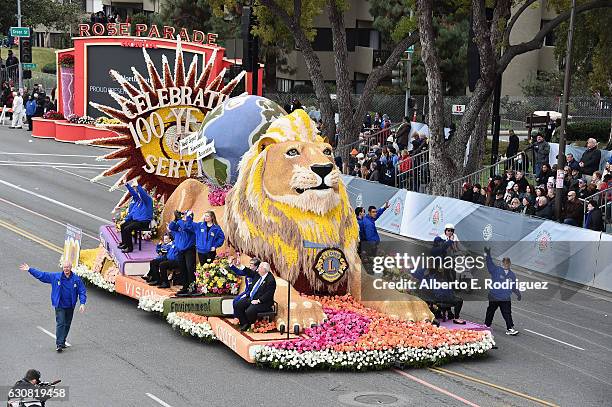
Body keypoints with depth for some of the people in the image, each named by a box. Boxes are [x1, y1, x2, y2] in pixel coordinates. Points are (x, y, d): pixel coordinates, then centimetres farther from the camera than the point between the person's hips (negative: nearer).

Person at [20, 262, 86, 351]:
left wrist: (82, 303, -11)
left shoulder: (76, 279, -3)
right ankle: (59, 344, -11)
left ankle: (63, 342, 26)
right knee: (60, 324, -11)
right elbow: (42, 275, 2)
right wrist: (29, 269, -1)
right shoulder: (55, 277, -3)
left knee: (67, 325, 11)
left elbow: (82, 292, 1)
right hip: (60, 306, -2)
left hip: (70, 307, 2)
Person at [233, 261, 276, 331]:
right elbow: (250, 273, 25)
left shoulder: (271, 280, -18)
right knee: (237, 306, -5)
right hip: (250, 298, 9)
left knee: (249, 311, -29)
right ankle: (244, 323, 4)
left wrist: (258, 301, -24)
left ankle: (249, 325, 1)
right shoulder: (258, 275, 7)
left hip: (262, 302, -9)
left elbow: (268, 294, -21)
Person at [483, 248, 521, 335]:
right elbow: (490, 264, -20)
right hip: (494, 297, -2)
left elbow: (514, 286, 17)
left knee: (507, 313, -3)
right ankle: (487, 325, 30)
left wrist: (518, 293, 4)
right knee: (490, 312, 12)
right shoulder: (496, 270, -5)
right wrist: (488, 255, -34)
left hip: (506, 298, 2)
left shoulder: (512, 275, 8)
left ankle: (510, 329, 1)